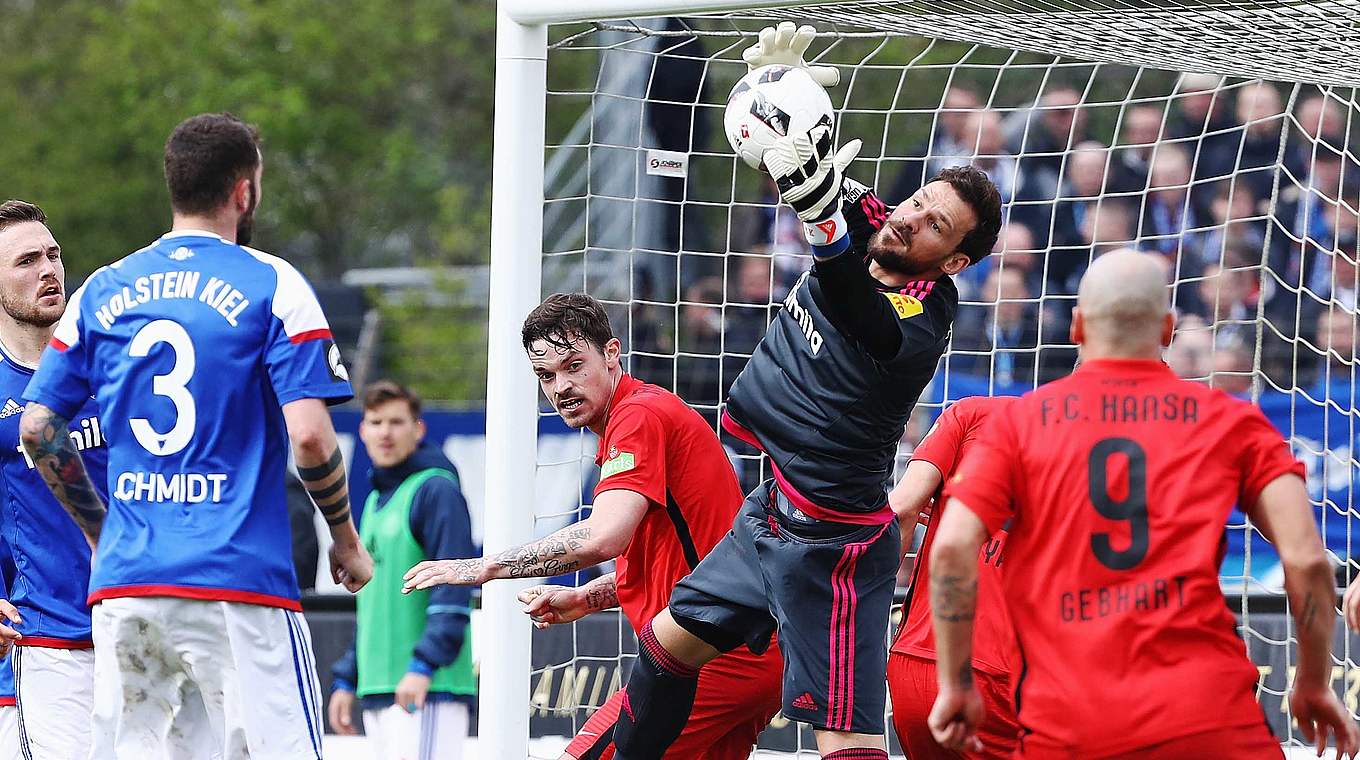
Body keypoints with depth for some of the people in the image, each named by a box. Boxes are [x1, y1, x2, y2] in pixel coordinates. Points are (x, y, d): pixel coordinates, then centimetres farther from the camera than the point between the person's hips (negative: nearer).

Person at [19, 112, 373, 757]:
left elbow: (37, 429, 10)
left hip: (123, 578, 4)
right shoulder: (273, 285, -2)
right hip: (238, 579, -4)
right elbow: (309, 437, -10)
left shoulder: (103, 290, 11)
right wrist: (347, 541, 5)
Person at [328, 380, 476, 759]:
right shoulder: (375, 501, 21)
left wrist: (424, 664, -23)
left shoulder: (436, 490, -5)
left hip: (429, 691, -9)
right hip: (376, 691, 9)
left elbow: (455, 585, -15)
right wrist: (346, 679, 22)